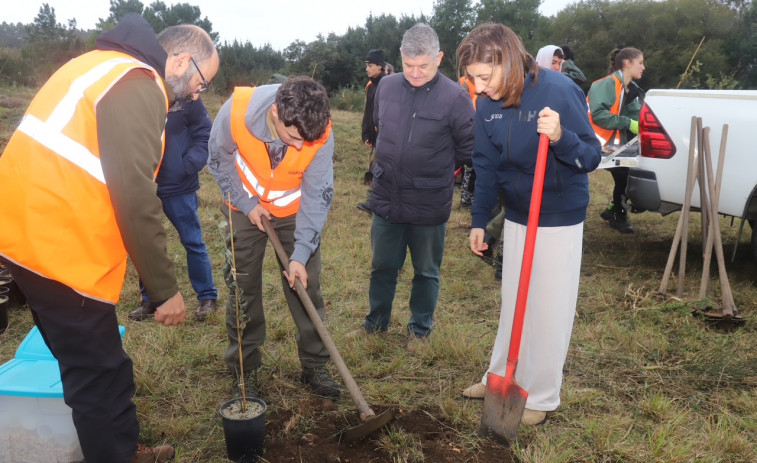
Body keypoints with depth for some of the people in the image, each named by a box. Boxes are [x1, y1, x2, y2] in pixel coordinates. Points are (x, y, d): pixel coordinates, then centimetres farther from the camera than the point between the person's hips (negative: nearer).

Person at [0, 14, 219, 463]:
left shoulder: (108, 67, 17)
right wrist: (166, 289, -15)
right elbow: (136, 197, -22)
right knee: (101, 376, 3)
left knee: (95, 367, 21)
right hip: (58, 244, -10)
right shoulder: (137, 85, -15)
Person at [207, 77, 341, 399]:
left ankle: (314, 366, 16)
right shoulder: (236, 110, -31)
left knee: (306, 285, 0)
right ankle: (244, 367, 22)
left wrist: (300, 254, -25)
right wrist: (245, 203, -14)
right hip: (246, 208, 0)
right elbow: (220, 159, -10)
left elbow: (317, 196, -21)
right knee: (242, 286, 5)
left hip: (294, 211, 0)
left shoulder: (322, 134, -30)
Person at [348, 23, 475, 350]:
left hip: (429, 206, -4)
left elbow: (469, 149, -6)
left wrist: (436, 171, 4)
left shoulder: (454, 96, -16)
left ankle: (420, 329, 34)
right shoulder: (386, 86, -2)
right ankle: (376, 322, 39)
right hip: (386, 199, 4)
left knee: (426, 272, 14)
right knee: (382, 267, 19)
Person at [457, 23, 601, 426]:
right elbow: (486, 166, 4)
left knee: (550, 311, 3)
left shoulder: (558, 90, -21)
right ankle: (501, 377, 33)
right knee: (513, 303, 17)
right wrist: (479, 221, 4)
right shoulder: (488, 105, -5)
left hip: (559, 219, -5)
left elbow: (591, 158, -18)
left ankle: (541, 397, 19)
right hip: (516, 216, 5)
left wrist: (560, 137, -38)